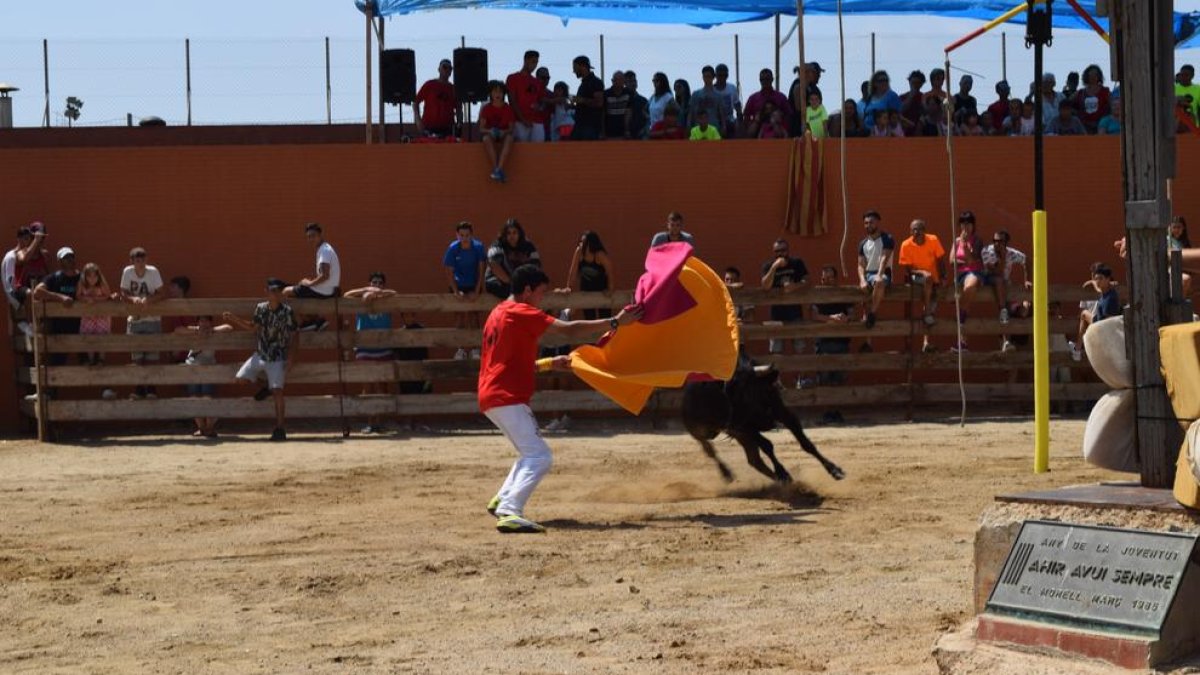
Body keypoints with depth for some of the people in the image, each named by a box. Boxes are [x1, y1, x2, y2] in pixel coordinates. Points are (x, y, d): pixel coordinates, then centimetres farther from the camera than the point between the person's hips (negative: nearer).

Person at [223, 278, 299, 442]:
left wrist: (291, 357, -13)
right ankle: (266, 387, 20)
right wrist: (234, 319, 5)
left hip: (278, 358, -5)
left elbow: (295, 334, -7)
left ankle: (279, 429, -7)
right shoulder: (260, 308, 0)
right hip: (260, 354, 5)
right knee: (241, 378, -8)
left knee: (277, 391, -13)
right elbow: (253, 327, 15)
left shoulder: (287, 311, -12)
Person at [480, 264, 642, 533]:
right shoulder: (522, 313, -10)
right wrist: (614, 322, -16)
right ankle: (509, 513, -29)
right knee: (540, 457, -17)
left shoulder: (499, 313, 20)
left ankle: (502, 501, 27)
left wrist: (550, 364, 21)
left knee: (531, 453, 25)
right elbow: (570, 330, -17)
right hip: (507, 398, -10)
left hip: (492, 397, 10)